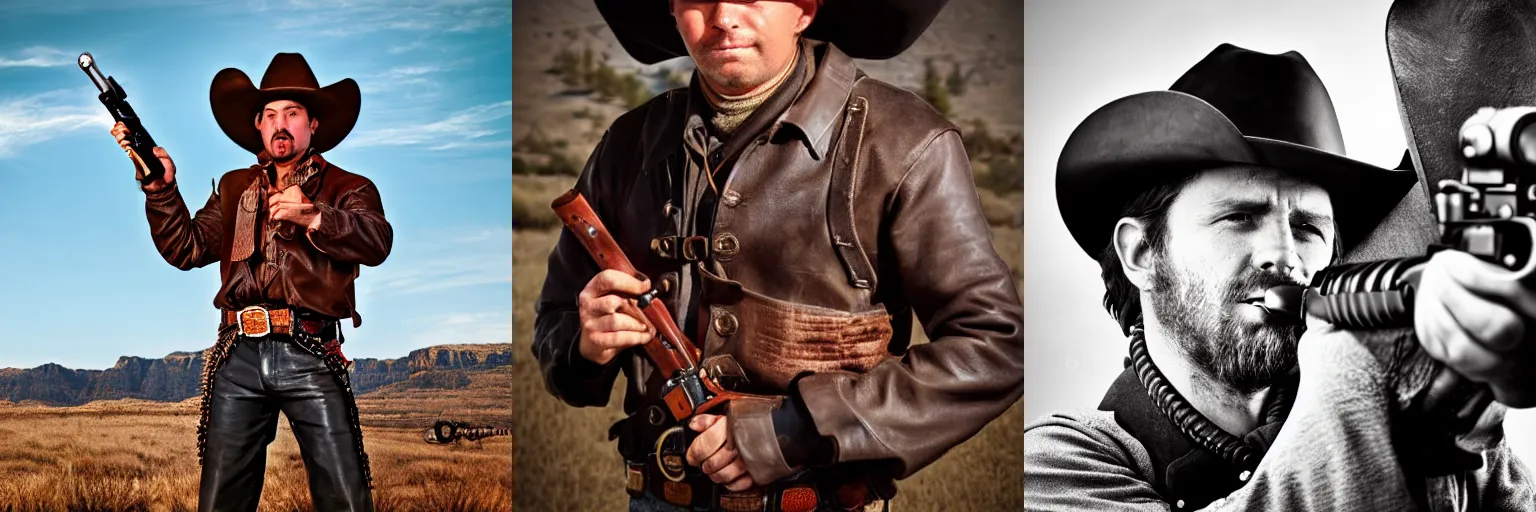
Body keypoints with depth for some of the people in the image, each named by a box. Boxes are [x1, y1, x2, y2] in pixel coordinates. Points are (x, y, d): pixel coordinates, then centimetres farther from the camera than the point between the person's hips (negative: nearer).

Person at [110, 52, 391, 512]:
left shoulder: (347, 188, 9)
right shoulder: (234, 188, 23)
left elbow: (377, 243, -10)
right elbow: (186, 250, 14)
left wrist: (313, 216, -24)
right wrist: (162, 187, 3)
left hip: (310, 358, -4)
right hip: (238, 358, 4)